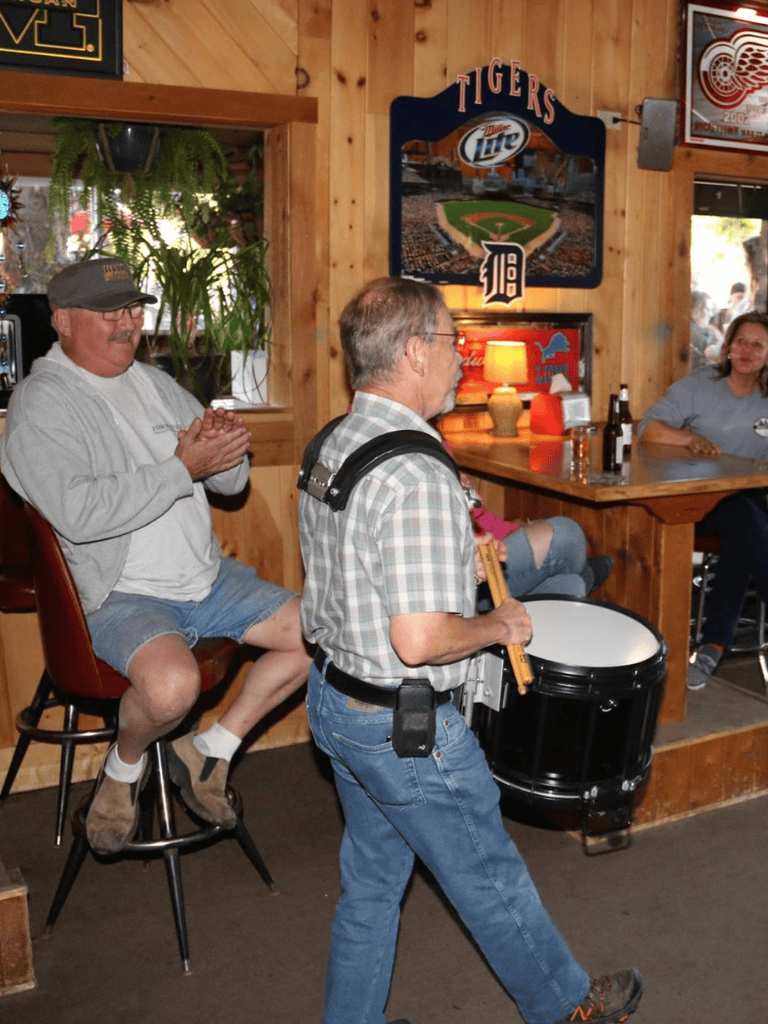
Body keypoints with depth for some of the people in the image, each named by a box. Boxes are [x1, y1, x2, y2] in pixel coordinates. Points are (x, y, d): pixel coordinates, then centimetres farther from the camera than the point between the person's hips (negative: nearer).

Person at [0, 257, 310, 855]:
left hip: (209, 580, 8)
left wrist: (224, 448, -11)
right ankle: (124, 765, 1)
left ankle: (209, 752, 12)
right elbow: (79, 512, -27)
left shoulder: (154, 383, 13)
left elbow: (232, 481, 14)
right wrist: (183, 468, -22)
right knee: (173, 683, -36)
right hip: (121, 596, -8)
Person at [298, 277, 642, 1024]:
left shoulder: (330, 445, 2)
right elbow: (419, 640, -32)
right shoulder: (415, 476, -28)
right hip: (408, 727, -8)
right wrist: (499, 625, -14)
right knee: (491, 880, 15)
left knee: (371, 878, 23)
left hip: (334, 700, 8)